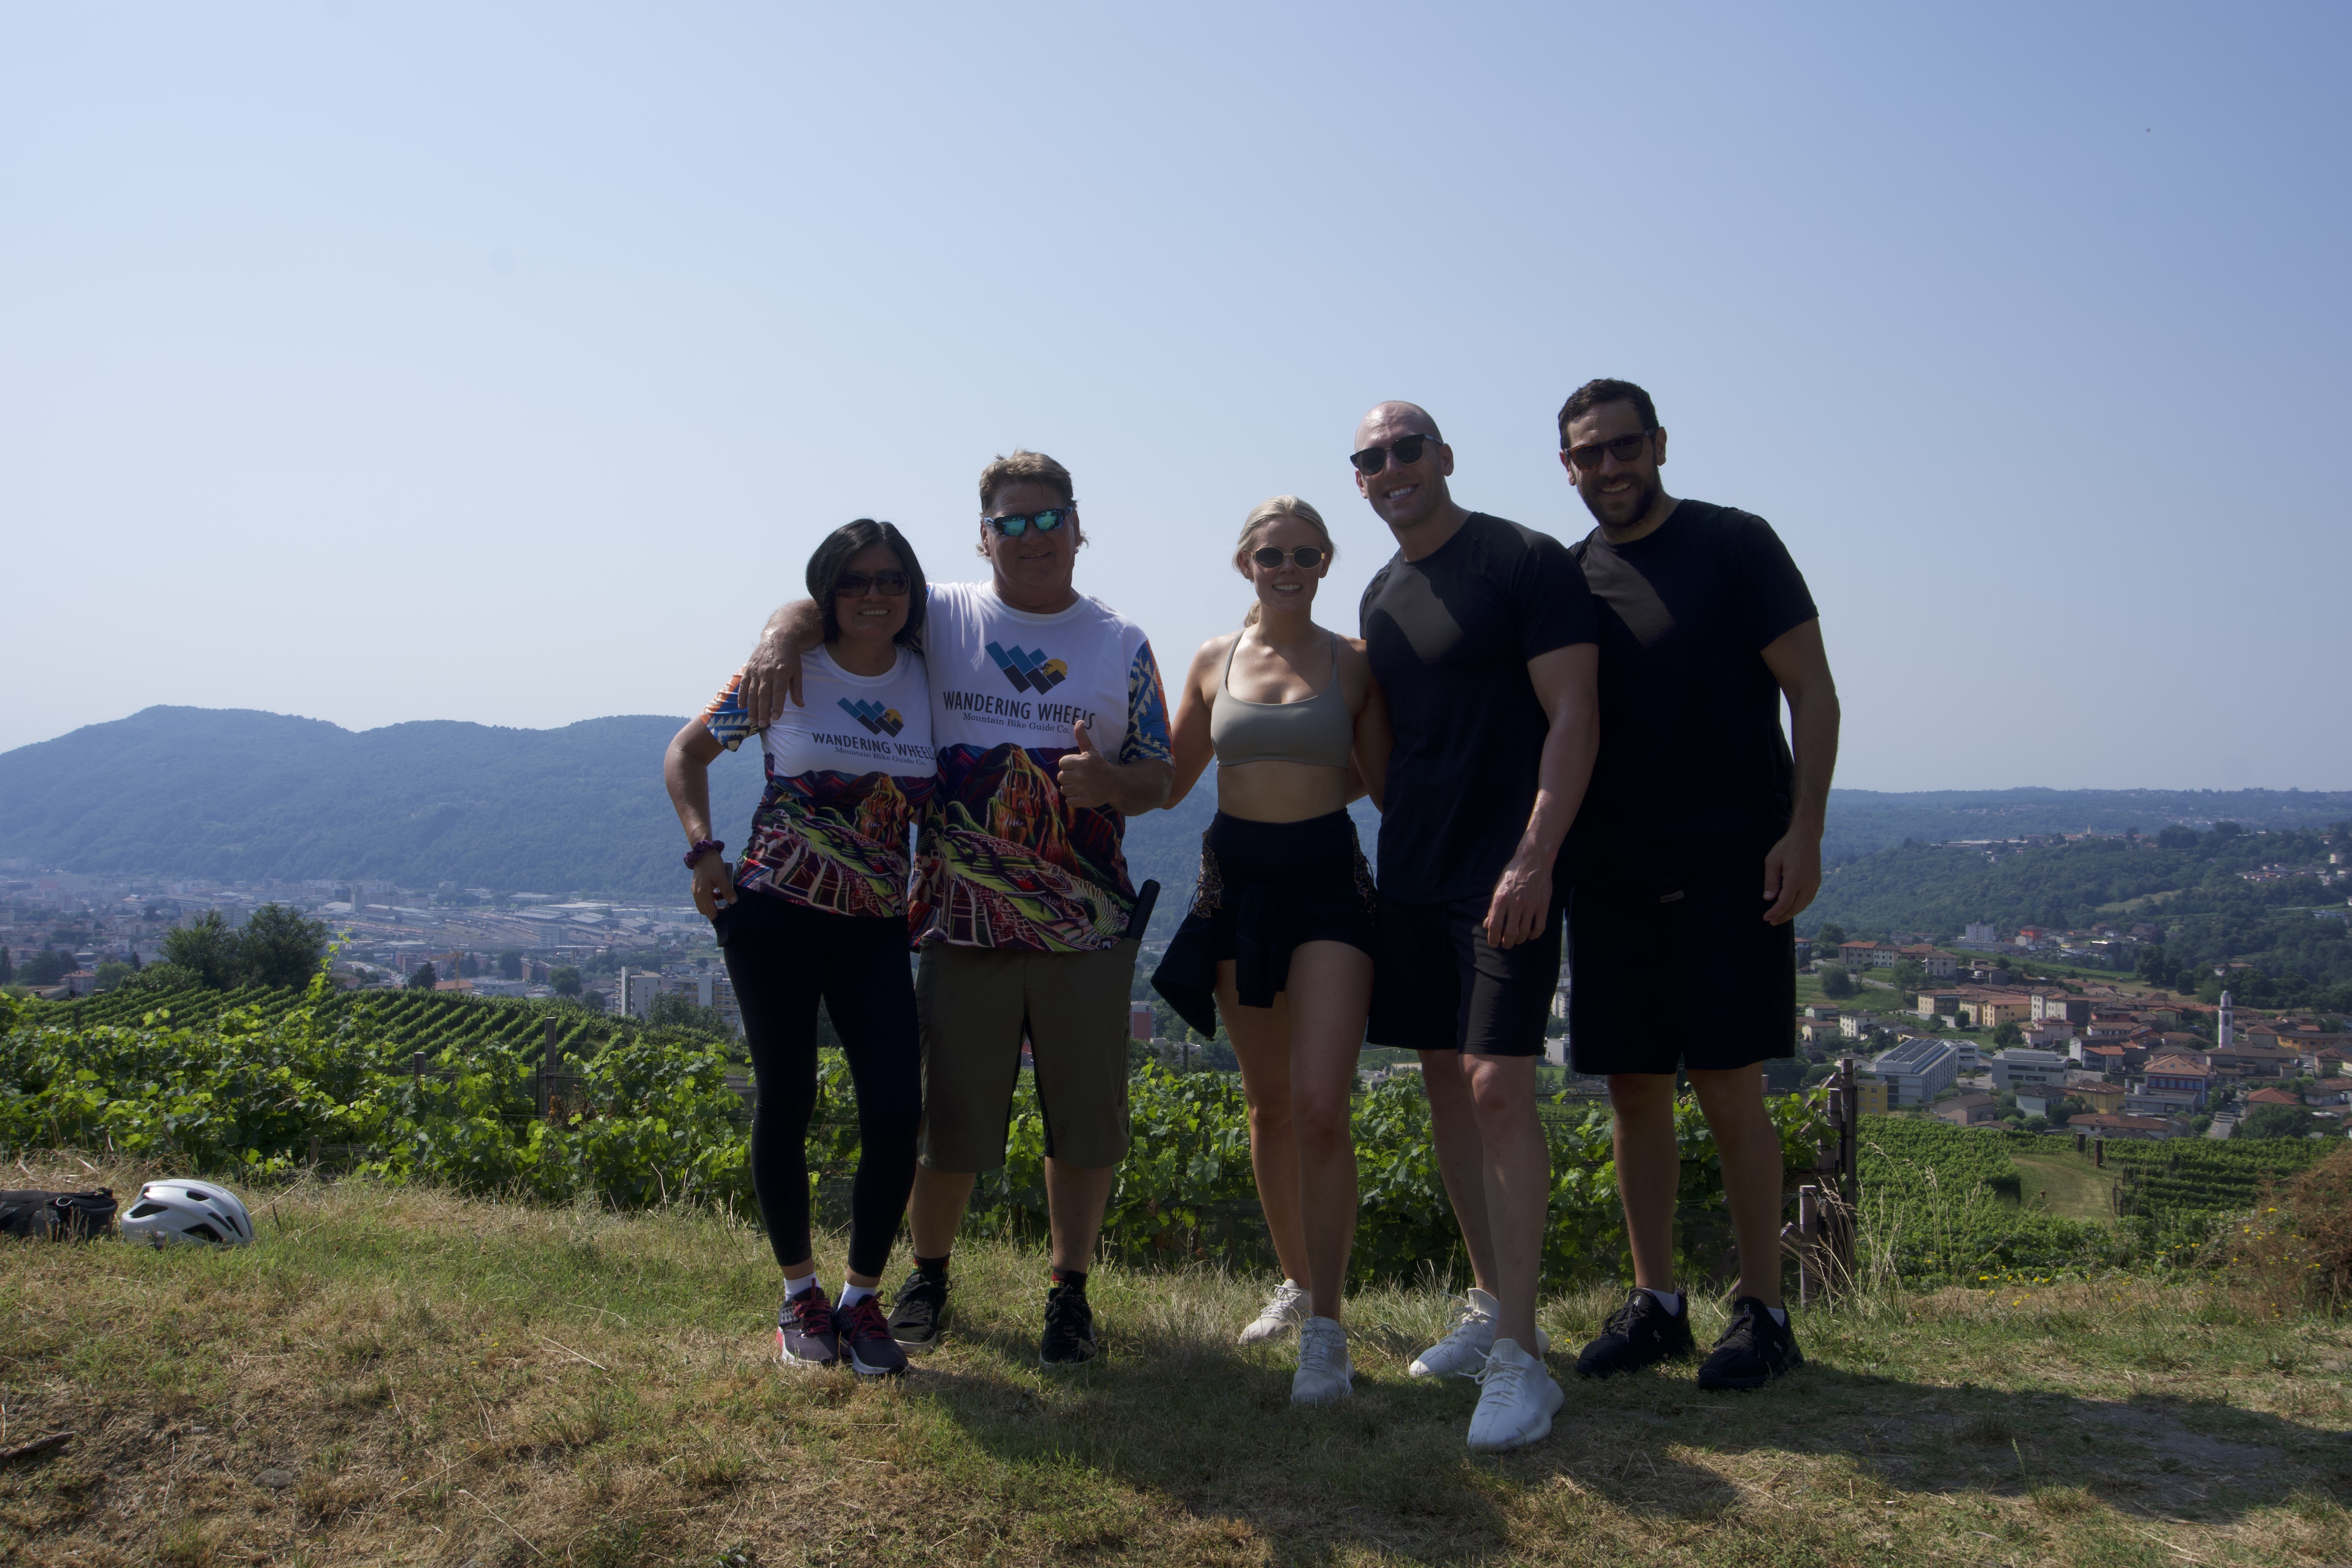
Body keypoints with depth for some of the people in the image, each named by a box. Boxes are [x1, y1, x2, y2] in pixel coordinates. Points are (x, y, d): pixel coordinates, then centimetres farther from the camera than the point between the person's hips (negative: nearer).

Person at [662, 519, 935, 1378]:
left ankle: (863, 1298, 11)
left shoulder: (926, 681, 6)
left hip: (877, 928, 2)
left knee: (897, 1111, -8)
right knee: (786, 1101, 2)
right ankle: (799, 1293, 22)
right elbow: (686, 752, 9)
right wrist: (703, 849, -4)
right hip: (775, 914, -2)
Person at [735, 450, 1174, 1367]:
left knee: (1085, 1120, 8)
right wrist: (783, 636, -20)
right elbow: (830, 600, 3)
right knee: (949, 1119, 8)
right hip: (964, 928, -1)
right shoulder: (942, 618, 4)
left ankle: (1070, 1291, 26)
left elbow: (1156, 779, 7)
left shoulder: (1123, 645, 7)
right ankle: (927, 1277, 31)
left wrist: (1105, 782, -15)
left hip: (1087, 930, 1)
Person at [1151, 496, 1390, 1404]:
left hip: (1328, 882, -3)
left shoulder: (1354, 664, 0)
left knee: (1319, 1106, -14)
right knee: (1268, 1104, 13)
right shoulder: (1215, 661, 7)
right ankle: (1297, 1282, 33)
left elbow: (1385, 783, 3)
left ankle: (1326, 1329, -6)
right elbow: (1167, 782, 14)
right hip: (1237, 881, 3)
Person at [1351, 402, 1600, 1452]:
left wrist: (1534, 859, -20)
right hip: (1411, 876, 7)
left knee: (1499, 1086, -12)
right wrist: (1390, 836, 13)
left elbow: (1572, 717, -12)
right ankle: (1492, 1303, 23)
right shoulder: (1380, 597, 14)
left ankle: (1520, 1358, -7)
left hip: (1506, 877, -7)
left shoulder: (1524, 563, -7)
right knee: (1445, 1083, 10)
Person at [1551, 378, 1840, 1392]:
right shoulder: (1568, 577, 11)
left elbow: (1812, 693, -4)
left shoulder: (1734, 545, -1)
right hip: (1611, 878, 5)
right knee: (1634, 1090, 8)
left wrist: (1803, 831, -13)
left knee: (1728, 1088, -4)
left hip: (1729, 870, -4)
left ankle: (1764, 1314, 10)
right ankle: (1655, 1304, 19)